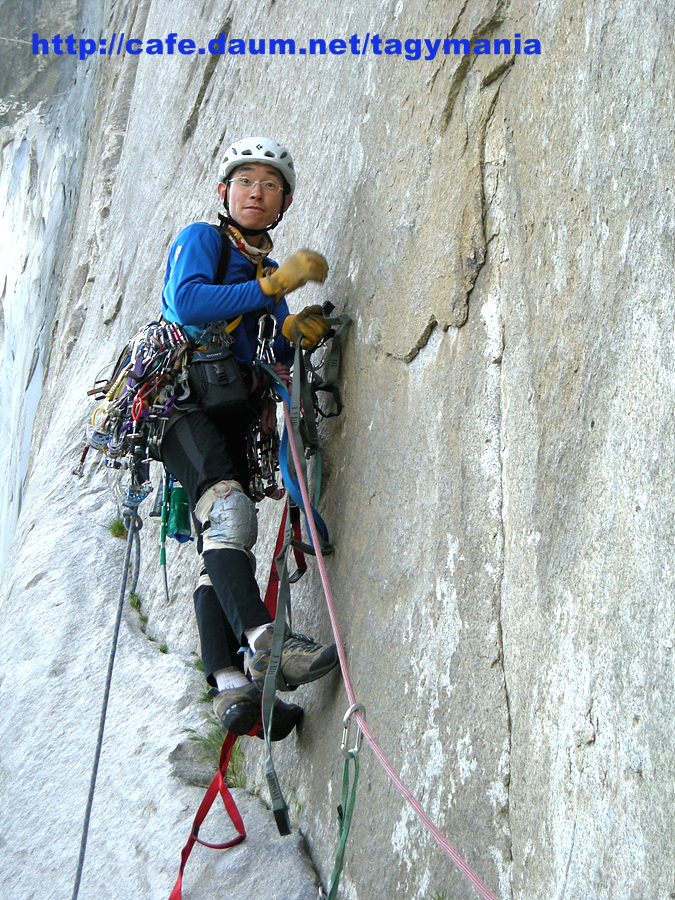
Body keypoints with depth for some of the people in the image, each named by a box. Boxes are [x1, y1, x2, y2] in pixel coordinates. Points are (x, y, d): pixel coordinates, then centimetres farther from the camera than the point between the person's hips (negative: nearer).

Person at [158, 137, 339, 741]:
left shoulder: (269, 272, 26)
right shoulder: (200, 239, 7)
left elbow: (273, 362, 18)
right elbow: (187, 303, -14)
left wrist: (296, 335, -4)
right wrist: (274, 285, -17)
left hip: (234, 418, 7)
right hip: (182, 401, -6)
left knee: (223, 549, -6)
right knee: (229, 509, -30)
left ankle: (235, 689, -16)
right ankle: (263, 643, -42)